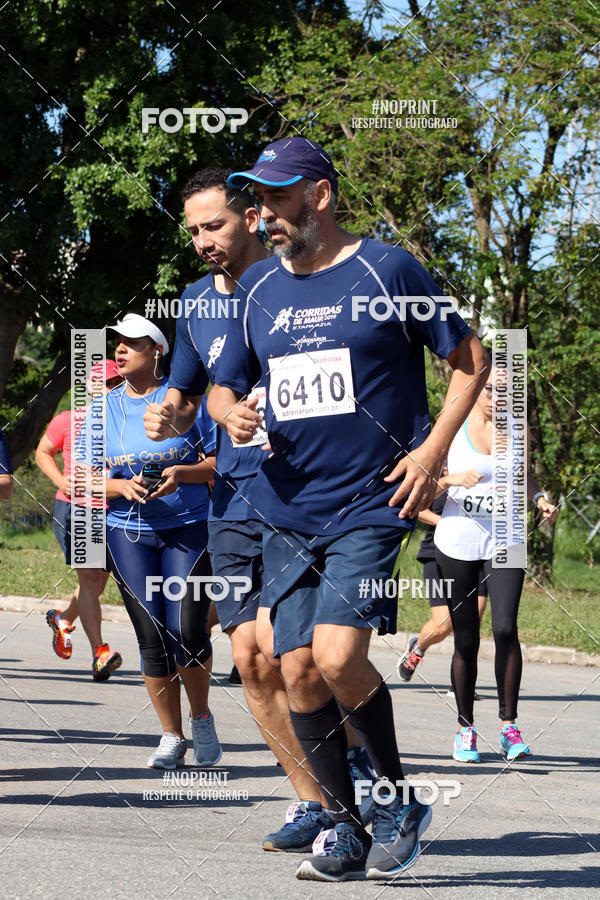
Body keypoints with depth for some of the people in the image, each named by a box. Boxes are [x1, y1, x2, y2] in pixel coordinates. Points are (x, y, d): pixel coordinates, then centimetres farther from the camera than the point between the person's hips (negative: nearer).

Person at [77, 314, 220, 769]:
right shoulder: (101, 408, 7)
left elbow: (220, 461, 0)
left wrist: (181, 474, -17)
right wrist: (122, 486, -12)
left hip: (188, 528, -2)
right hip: (128, 533, 2)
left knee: (188, 632, -11)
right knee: (153, 638, -1)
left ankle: (202, 719, 13)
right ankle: (171, 736, 11)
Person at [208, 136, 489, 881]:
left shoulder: (387, 270, -3)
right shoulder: (257, 288, 11)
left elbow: (470, 358, 2)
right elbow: (223, 387, 19)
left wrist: (433, 449, -8)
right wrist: (232, 413, -5)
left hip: (370, 506, -5)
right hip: (287, 511, 6)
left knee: (338, 657, -19)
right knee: (297, 670, 1)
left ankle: (397, 803, 3)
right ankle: (348, 834, 13)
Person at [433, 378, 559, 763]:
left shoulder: (516, 428, 5)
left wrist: (540, 499, 0)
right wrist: (454, 479, -20)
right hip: (458, 541, -1)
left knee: (505, 628, -17)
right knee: (466, 640, 1)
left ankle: (509, 725, -9)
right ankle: (466, 727, 16)